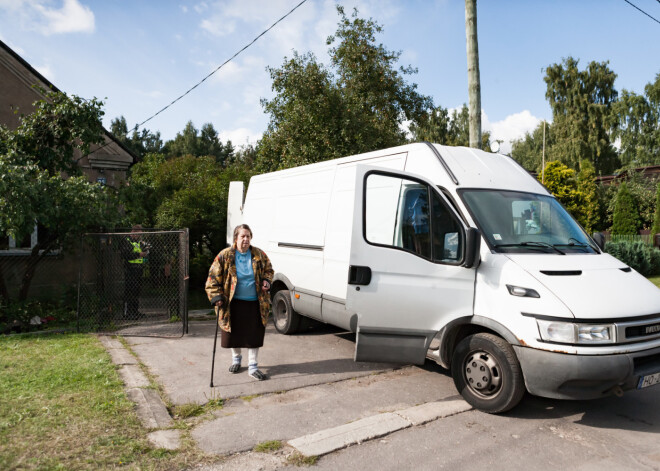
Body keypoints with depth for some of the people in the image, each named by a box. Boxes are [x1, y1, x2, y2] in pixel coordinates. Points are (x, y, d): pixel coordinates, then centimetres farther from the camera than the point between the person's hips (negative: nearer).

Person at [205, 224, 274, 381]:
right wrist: (216, 297, -13)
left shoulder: (259, 255, -1)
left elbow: (268, 270, 15)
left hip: (255, 303, 1)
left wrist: (266, 281, -5)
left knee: (254, 335, 4)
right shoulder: (225, 256, -8)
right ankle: (236, 358, 42)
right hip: (233, 303, -1)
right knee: (234, 332, 13)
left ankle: (252, 367, 19)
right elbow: (213, 278, -4)